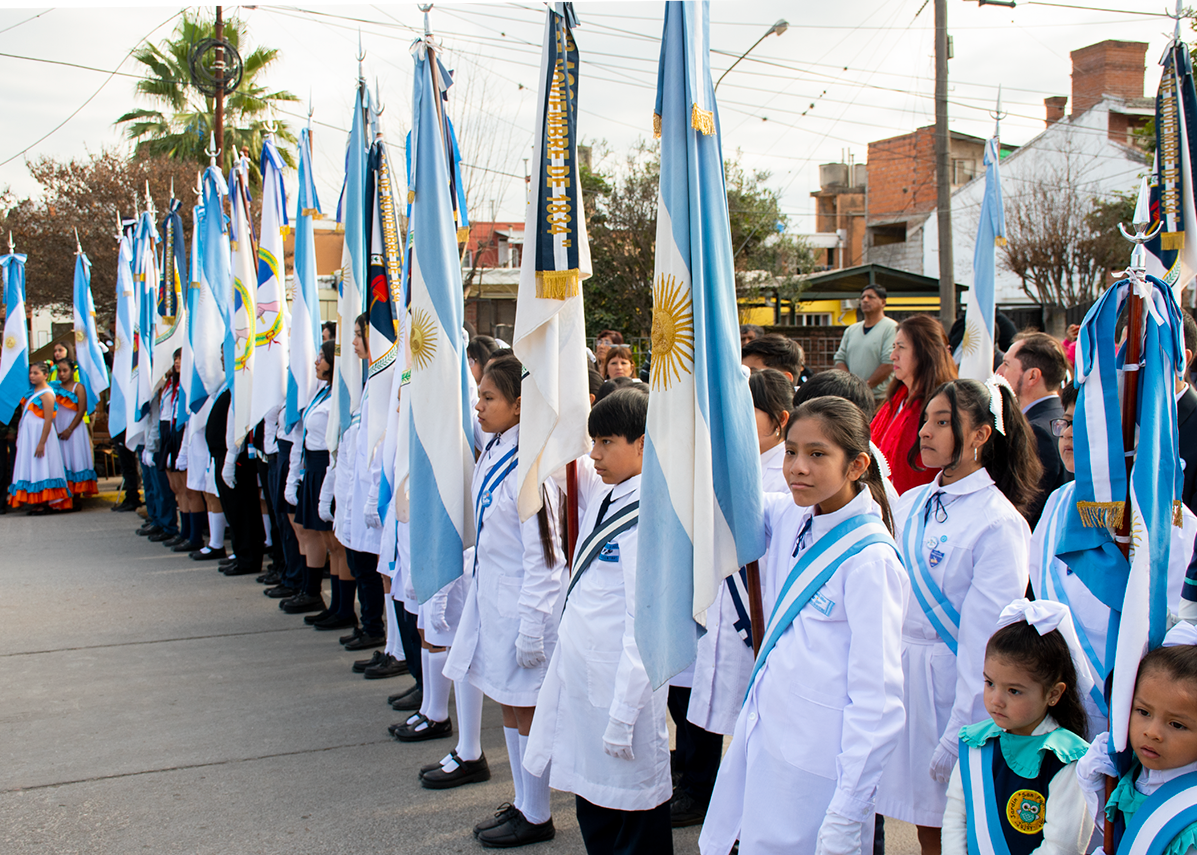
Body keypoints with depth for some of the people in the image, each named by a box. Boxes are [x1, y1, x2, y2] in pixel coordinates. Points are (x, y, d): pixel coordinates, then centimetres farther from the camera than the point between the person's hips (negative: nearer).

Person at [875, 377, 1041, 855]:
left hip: (954, 681, -6)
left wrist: (959, 736, -16)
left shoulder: (1000, 523, -14)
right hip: (902, 673, 6)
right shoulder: (911, 504, 7)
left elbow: (984, 639, -16)